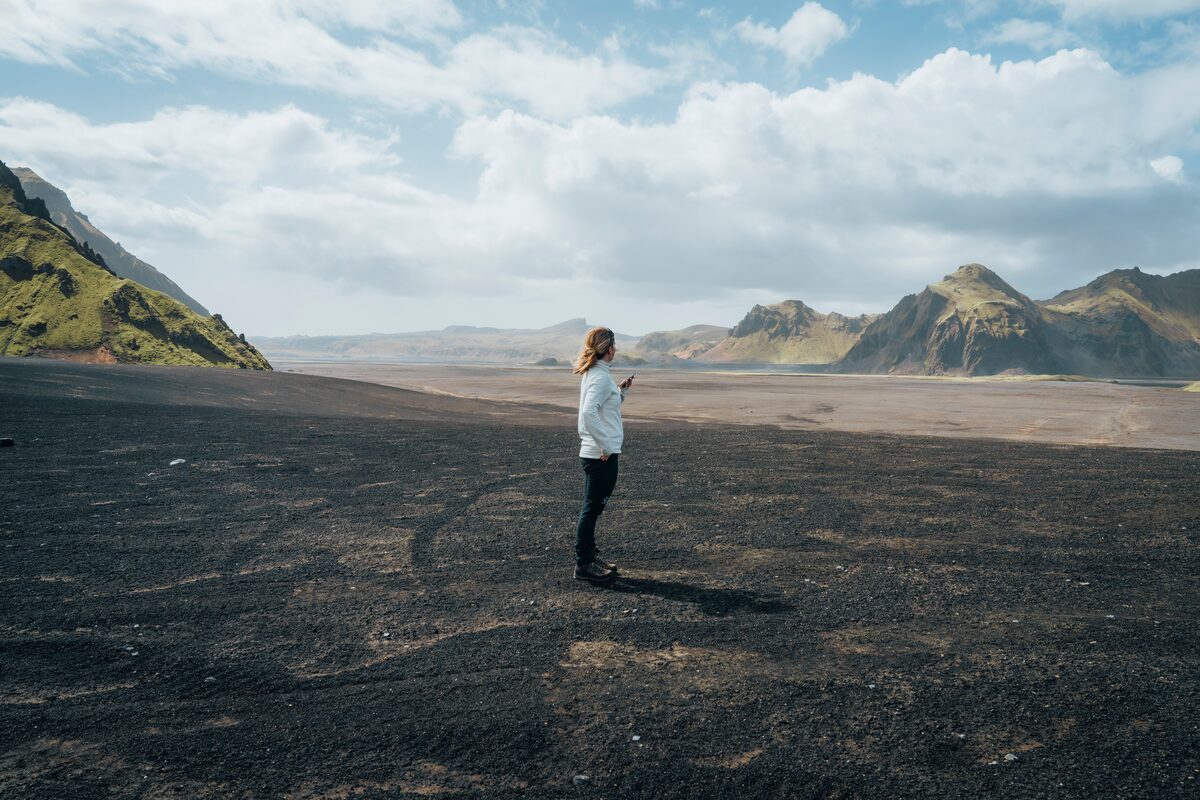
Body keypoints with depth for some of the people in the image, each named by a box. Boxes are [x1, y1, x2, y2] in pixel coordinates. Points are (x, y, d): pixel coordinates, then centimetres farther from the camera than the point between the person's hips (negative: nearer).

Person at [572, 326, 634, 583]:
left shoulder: (594, 374, 12)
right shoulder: (601, 377, -18)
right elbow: (589, 412, -30)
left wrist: (620, 390, 10)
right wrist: (606, 446, -24)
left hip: (594, 453, 10)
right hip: (602, 456, -10)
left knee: (592, 508, 18)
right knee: (592, 509, -1)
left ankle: (589, 557, 29)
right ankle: (584, 564, 8)